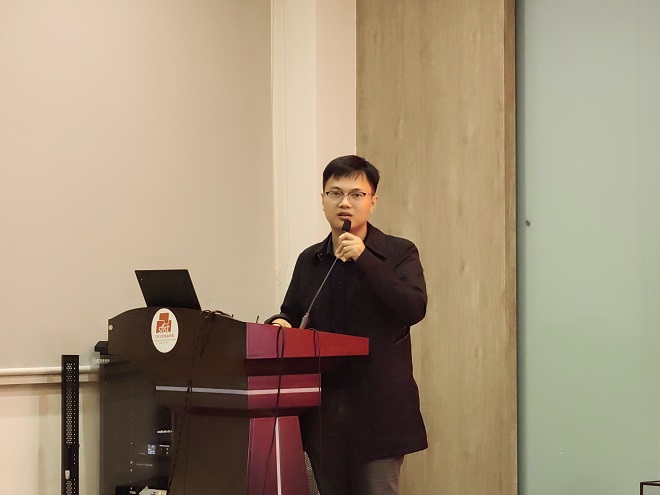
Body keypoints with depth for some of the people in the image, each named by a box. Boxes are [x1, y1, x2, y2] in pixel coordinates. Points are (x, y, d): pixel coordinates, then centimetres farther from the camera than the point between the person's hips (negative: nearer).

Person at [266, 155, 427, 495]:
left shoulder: (399, 253, 0)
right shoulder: (309, 261, 13)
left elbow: (414, 308, -15)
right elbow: (291, 314, 22)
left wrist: (364, 259, -18)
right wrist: (280, 324, -3)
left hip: (378, 411, -5)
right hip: (323, 411, 5)